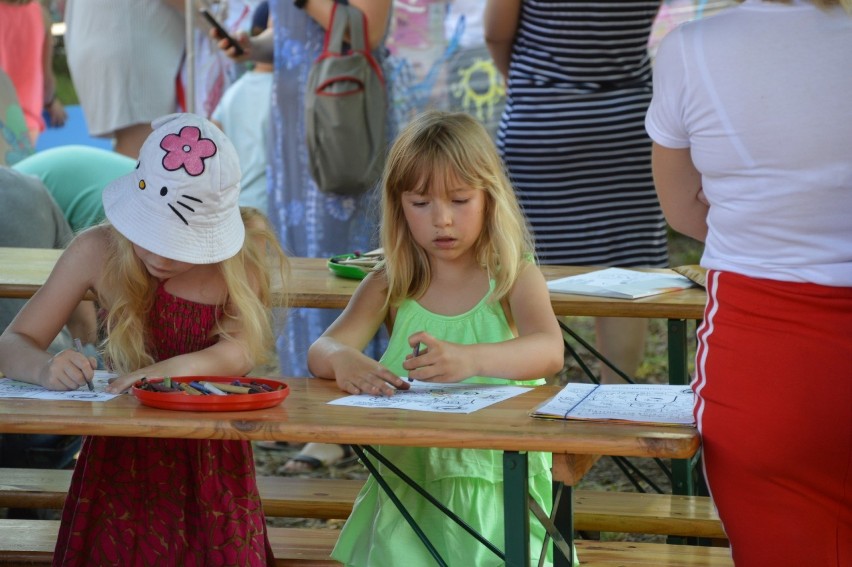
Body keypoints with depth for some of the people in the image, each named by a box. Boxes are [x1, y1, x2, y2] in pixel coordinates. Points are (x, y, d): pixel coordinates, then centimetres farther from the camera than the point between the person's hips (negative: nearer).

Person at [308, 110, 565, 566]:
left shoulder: (515, 278, 0)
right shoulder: (388, 288, 8)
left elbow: (549, 352, -19)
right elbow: (321, 351, -4)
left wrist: (469, 359, -39)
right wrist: (345, 361, -29)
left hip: (497, 488, -2)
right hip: (407, 487, 2)